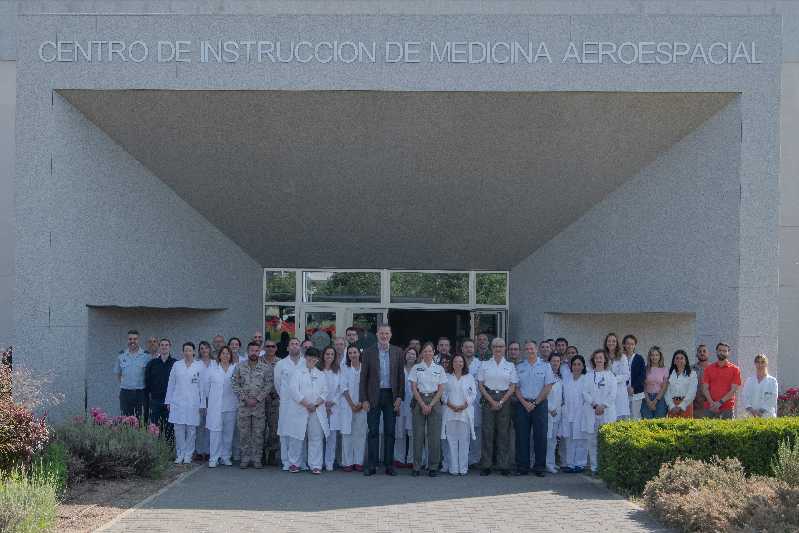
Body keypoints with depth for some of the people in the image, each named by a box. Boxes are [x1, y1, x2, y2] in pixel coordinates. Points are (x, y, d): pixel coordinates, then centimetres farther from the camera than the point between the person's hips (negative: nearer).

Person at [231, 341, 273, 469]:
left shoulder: (266, 368, 2)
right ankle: (245, 458, 11)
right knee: (243, 433, 3)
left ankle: (257, 458, 10)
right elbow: (236, 385, 0)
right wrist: (245, 399, -10)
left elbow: (269, 385, -3)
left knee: (258, 433, 2)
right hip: (243, 405, 1)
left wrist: (257, 399, -11)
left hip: (260, 405, -1)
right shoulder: (239, 367, 4)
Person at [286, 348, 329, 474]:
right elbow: (294, 390, -6)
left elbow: (324, 392, 10)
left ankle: (315, 465, 3)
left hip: (317, 411, 3)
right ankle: (294, 463, 11)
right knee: (297, 438, 1)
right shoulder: (298, 372, 5)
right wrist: (306, 404, -12)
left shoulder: (320, 375, 17)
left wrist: (316, 403, -8)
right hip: (299, 410, -3)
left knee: (316, 437, -1)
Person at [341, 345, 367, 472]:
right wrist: (352, 404, -9)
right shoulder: (345, 369, 5)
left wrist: (361, 404, -8)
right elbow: (344, 389, 1)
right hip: (348, 406, 0)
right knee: (347, 434, -2)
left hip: (362, 406, 0)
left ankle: (359, 462, 6)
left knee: (360, 434, 1)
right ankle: (347, 462, 2)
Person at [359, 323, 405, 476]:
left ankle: (389, 465, 11)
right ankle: (371, 465, 4)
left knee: (390, 432, 5)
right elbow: (364, 376, 1)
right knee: (373, 432, 1)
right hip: (374, 396, -1)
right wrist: (365, 399, -4)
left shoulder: (397, 352, 6)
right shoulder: (369, 352, 1)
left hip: (390, 395, 1)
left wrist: (399, 397, -2)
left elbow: (401, 376, 6)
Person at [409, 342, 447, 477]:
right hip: (419, 401, -1)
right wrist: (423, 404, -10)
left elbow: (441, 390, 3)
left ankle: (433, 467, 4)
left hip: (434, 401, 1)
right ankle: (416, 467, 3)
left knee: (434, 435, -3)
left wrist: (431, 405, -7)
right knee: (418, 434, -2)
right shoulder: (416, 368, 4)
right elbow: (413, 388, 0)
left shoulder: (439, 369, 7)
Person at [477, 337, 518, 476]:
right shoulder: (485, 364, 7)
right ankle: (486, 466, 0)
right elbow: (480, 385, 3)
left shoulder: (510, 365, 8)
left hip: (505, 399, 0)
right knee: (487, 431, -4)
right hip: (488, 398, 0)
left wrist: (501, 402, -8)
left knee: (504, 432, -1)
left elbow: (512, 387, 4)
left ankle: (504, 465, 4)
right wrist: (492, 401, -8)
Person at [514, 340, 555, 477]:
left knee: (540, 435, -3)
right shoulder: (519, 367, 10)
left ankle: (539, 467, 3)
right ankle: (522, 467, 5)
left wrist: (535, 403, -8)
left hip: (540, 403, -2)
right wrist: (524, 403, -7)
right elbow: (516, 387, 7)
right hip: (523, 404, 2)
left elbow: (548, 387, -2)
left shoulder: (545, 366, 4)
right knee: (522, 436, 0)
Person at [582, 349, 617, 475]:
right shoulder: (588, 376, 12)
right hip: (591, 411, 1)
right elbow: (585, 392, 4)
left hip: (607, 411, -1)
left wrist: (603, 406, -9)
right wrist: (595, 405, -9)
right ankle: (594, 467, 3)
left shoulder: (610, 375, 10)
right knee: (592, 440, -2)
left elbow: (613, 393, 2)